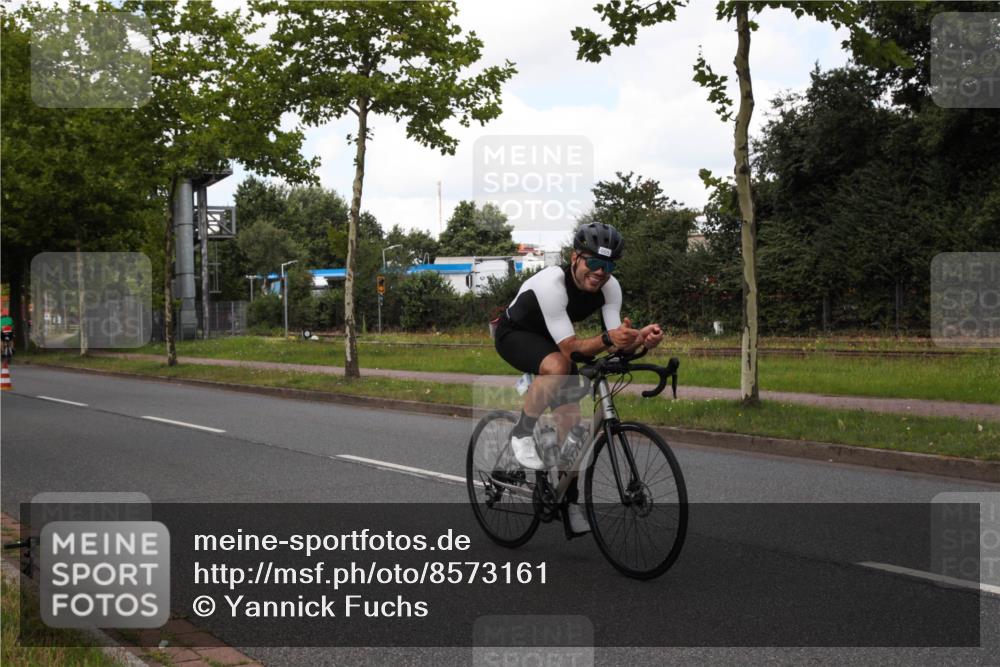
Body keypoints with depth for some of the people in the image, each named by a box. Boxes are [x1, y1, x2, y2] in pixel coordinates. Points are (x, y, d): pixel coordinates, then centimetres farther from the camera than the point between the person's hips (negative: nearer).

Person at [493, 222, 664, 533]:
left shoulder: (610, 287, -19)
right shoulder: (551, 283, -37)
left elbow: (616, 342, -26)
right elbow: (570, 347, -39)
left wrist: (640, 337, -48)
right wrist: (608, 338, -56)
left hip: (549, 341, 6)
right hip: (514, 334, -6)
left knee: (571, 420, -3)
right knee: (557, 366, -38)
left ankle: (568, 500, 12)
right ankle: (522, 435, -16)